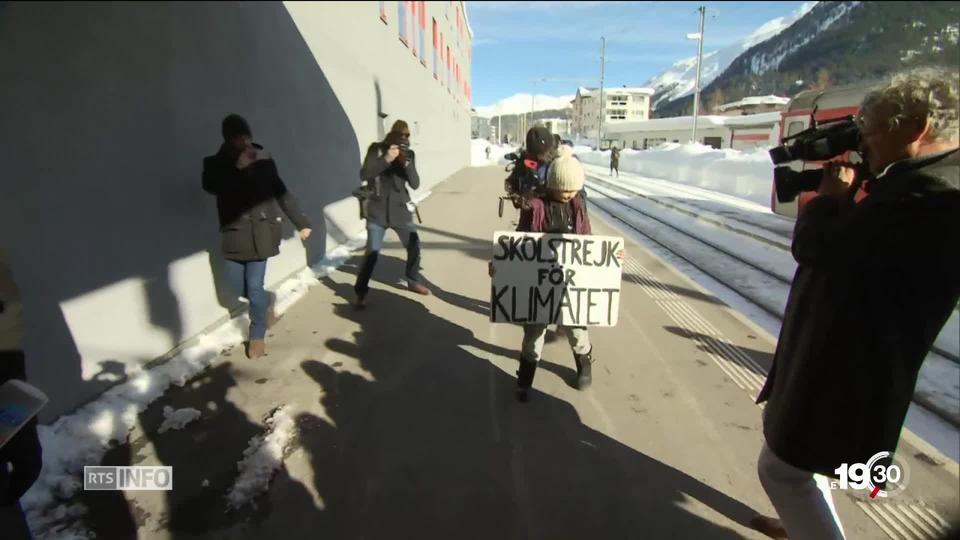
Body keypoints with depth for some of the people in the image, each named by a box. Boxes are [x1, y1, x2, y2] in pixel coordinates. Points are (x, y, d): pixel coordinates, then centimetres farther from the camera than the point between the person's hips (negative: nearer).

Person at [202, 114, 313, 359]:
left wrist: (301, 222, 8)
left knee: (255, 287, -2)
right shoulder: (216, 163, 0)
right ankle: (263, 305, 41)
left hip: (260, 232, -2)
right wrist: (238, 168, -27)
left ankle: (257, 335, 16)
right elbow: (210, 186, -20)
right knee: (238, 286, 9)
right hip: (234, 233, 2)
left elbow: (281, 192, 6)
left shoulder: (263, 159, 0)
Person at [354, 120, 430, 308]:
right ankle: (361, 292, 5)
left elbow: (415, 184, -4)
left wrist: (407, 164, -19)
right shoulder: (376, 149, -4)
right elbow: (364, 175, -15)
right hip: (378, 210, -3)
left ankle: (413, 281, 33)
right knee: (372, 252, -8)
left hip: (401, 209, 4)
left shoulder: (409, 154, 4)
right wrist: (386, 159, -24)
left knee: (414, 246, 10)